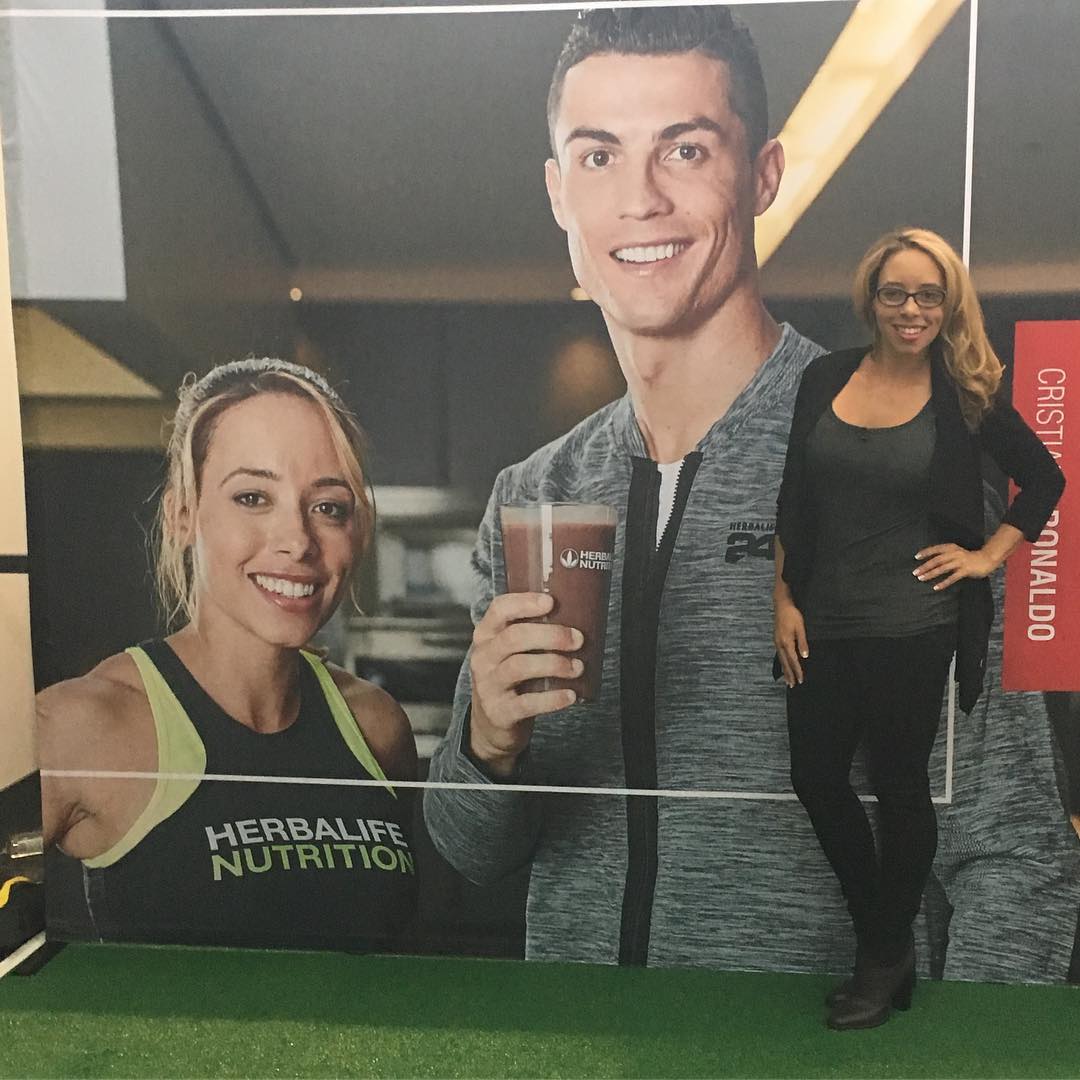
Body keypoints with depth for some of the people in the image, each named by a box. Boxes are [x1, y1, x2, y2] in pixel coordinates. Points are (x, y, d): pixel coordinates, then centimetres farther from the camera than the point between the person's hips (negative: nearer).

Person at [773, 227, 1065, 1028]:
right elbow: (794, 501, 4)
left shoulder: (964, 395, -5)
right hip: (824, 623, 4)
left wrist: (988, 555, -2)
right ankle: (882, 933, 36)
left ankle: (886, 959, 31)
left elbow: (1045, 479, 7)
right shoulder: (827, 377, 1)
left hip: (913, 628, -3)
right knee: (816, 778, 13)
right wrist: (785, 601, 0)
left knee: (900, 787, 10)